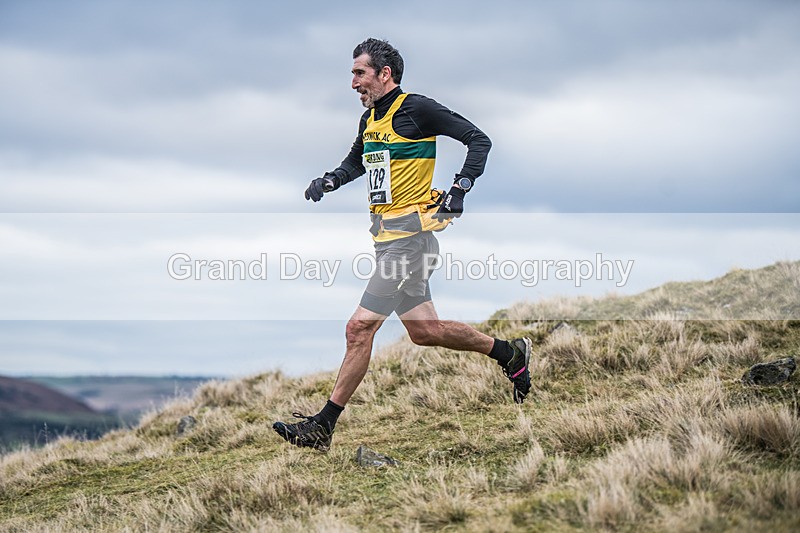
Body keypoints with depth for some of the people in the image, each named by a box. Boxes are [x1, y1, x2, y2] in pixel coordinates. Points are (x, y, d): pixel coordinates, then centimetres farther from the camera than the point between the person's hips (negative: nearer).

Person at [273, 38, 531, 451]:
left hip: (408, 235, -9)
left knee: (359, 328, -12)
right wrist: (328, 181, 14)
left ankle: (322, 427, -8)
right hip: (386, 237, 9)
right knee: (424, 331, 13)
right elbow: (356, 161, 33)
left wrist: (460, 188, -18)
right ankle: (510, 353, 30)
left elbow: (478, 140, -8)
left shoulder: (416, 109, -10)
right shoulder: (369, 119, 15)